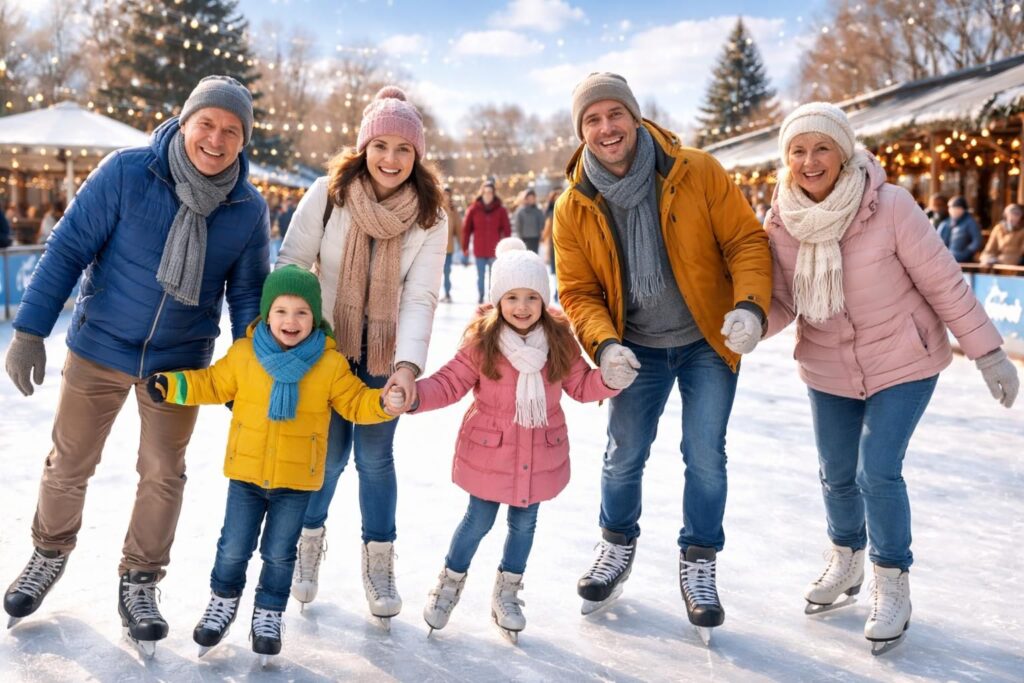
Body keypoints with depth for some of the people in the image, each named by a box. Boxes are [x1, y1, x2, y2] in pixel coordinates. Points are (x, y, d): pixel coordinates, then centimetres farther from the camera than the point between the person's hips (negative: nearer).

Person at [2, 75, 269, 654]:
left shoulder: (249, 207, -8)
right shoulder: (127, 172, -16)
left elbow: (248, 294, 1)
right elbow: (68, 248, -12)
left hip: (180, 362, 1)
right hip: (100, 347, -1)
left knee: (163, 475, 10)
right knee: (69, 464, 14)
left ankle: (140, 583, 30)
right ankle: (50, 555, 41)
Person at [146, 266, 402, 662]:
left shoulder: (330, 364, -8)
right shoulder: (243, 354, -6)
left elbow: (355, 403, -2)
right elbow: (213, 384, 7)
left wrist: (385, 403, -20)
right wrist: (172, 385, -4)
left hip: (297, 480, -1)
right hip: (246, 473, 1)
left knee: (279, 553, 11)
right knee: (234, 547, 10)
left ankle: (268, 614, 33)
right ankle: (223, 601, 38)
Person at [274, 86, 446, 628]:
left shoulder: (429, 216, -10)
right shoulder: (328, 195, -13)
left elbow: (420, 296, -16)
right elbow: (290, 265, -8)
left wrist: (408, 364, -28)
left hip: (384, 354, 1)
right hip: (325, 345, 0)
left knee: (375, 456, 4)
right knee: (329, 452, 4)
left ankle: (378, 562, 24)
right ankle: (310, 540, 33)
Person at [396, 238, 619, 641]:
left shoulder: (559, 338, -5)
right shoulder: (481, 340, -13)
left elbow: (580, 385, 2)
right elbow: (450, 383, -11)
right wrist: (414, 394, -27)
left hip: (540, 453, 3)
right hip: (489, 450, -3)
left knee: (524, 522, 16)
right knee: (479, 520, 9)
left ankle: (506, 592, 39)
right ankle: (450, 583, 36)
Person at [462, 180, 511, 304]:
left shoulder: (500, 209, -1)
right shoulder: (473, 209, -1)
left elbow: (506, 229, 0)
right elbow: (466, 228, 1)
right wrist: (465, 246, 0)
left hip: (495, 251, 0)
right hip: (479, 251, 0)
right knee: (480, 276, 8)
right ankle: (480, 297, 20)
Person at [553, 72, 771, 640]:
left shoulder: (697, 173, -14)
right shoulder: (573, 208, -8)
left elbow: (746, 241, -11)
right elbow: (577, 291, -4)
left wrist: (750, 304, -27)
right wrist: (604, 344, -21)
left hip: (708, 342, -1)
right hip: (637, 349, 2)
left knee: (705, 455, -2)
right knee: (624, 455, 9)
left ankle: (699, 563, 20)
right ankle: (617, 547, 36)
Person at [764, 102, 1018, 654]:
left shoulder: (890, 207, -23)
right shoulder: (781, 224, -12)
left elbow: (944, 283, -15)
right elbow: (781, 303, -6)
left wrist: (987, 354, -10)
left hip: (903, 364, -4)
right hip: (828, 370, 4)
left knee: (877, 472, -10)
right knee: (836, 474, 14)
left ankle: (893, 585, 16)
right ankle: (846, 561, 43)